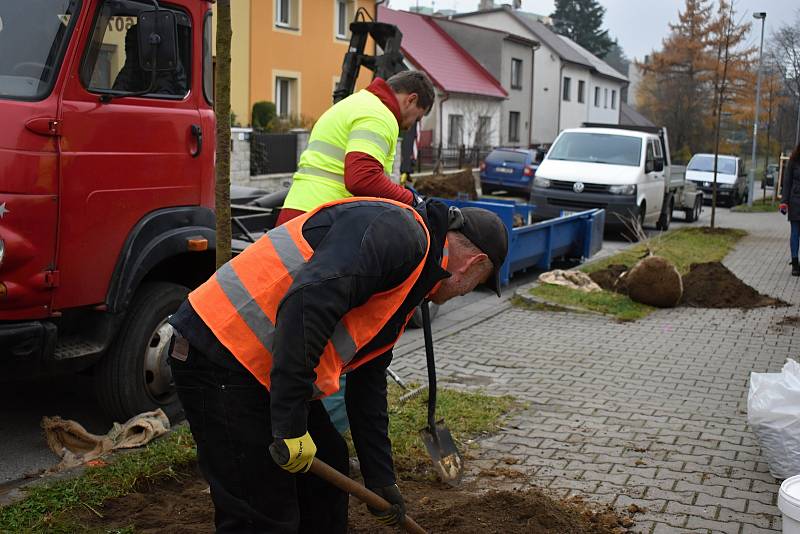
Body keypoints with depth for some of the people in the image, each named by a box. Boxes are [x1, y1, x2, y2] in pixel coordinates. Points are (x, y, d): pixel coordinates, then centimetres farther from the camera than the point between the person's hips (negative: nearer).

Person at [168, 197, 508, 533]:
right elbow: (307, 303, -29)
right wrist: (291, 425, -26)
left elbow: (368, 384, 25)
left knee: (327, 471, 20)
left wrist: (381, 481, 28)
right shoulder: (397, 232, -14)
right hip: (220, 358, -10)